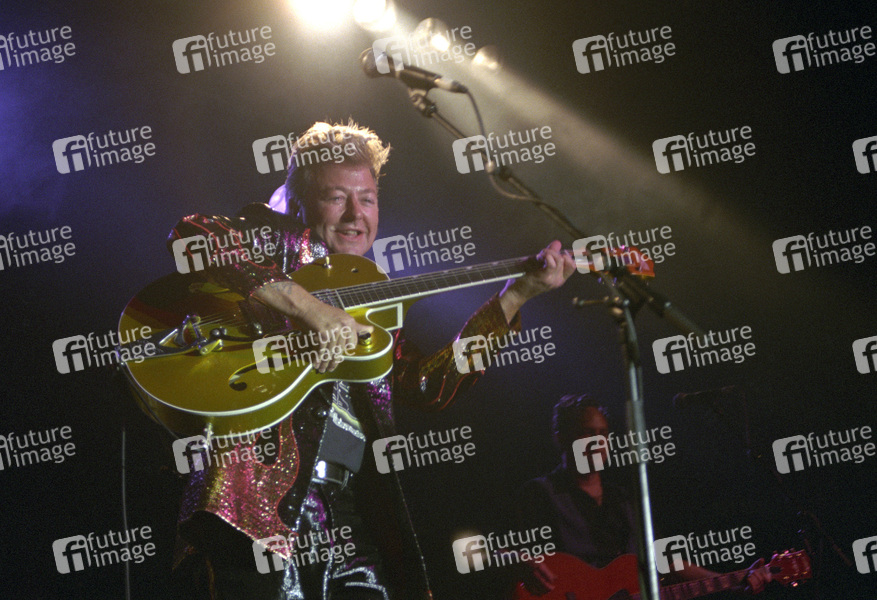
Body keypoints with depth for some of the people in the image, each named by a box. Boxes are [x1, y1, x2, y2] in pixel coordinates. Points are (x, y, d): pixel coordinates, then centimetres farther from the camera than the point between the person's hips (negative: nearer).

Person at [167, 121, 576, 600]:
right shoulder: (274, 239, 11)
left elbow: (431, 385, 16)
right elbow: (190, 236, -9)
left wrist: (517, 294, 15)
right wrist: (304, 304, -17)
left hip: (349, 506, 5)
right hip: (261, 491, -5)